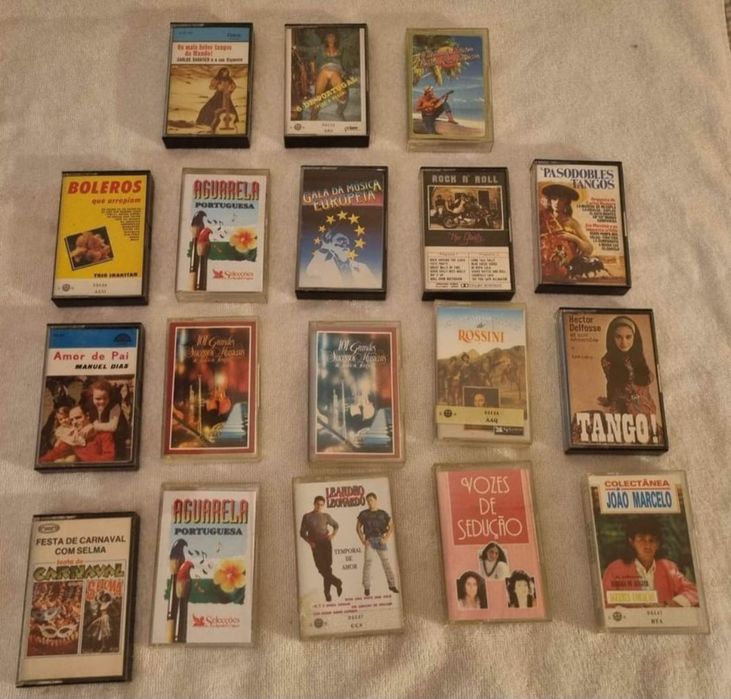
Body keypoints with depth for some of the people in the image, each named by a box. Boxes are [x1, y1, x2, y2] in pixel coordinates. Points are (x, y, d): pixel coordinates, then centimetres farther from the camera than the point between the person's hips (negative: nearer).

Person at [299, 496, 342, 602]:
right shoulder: (307, 516, 5)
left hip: (326, 543, 1)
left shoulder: (326, 516, 9)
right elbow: (302, 532, 5)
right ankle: (337, 582, 9)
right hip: (316, 545, -1)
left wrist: (333, 534, 3)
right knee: (321, 568, -9)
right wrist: (309, 541, -11)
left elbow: (336, 525, 23)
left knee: (327, 568, -5)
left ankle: (327, 592, 6)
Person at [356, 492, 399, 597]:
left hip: (380, 540, 0)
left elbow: (391, 526, 7)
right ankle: (367, 587, -3)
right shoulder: (363, 514, 5)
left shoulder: (383, 513, 5)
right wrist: (362, 540, -1)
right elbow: (358, 527, 11)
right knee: (367, 562, -9)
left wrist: (386, 538, -5)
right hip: (369, 540, 0)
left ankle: (392, 584, 8)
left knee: (386, 562, -1)